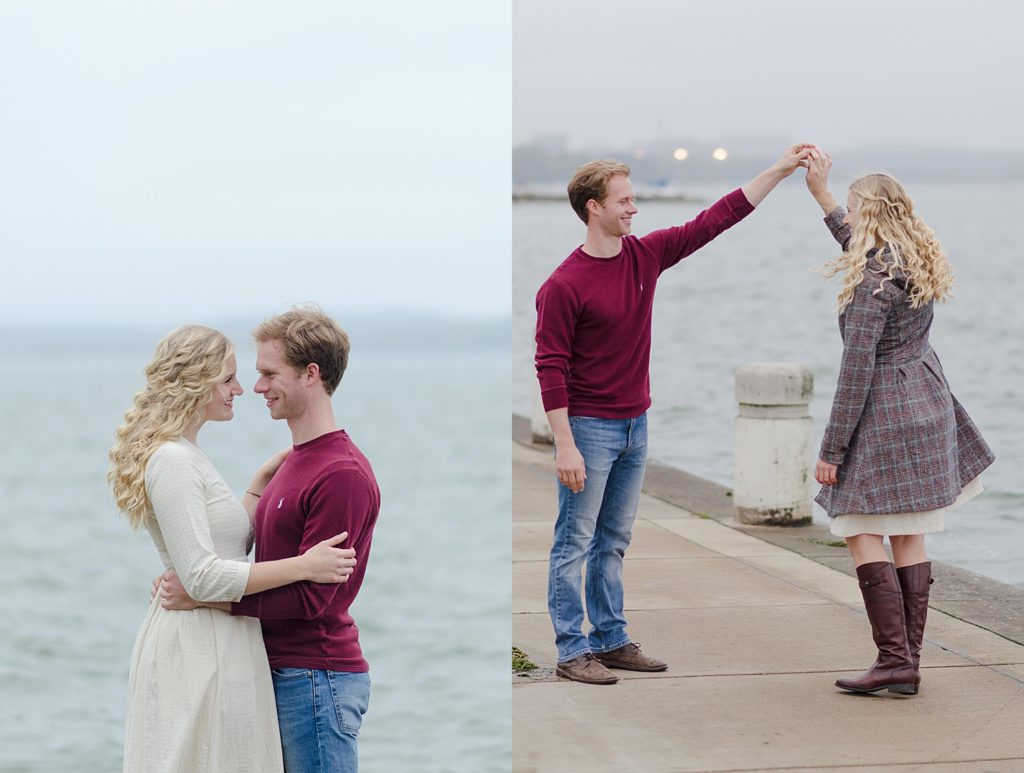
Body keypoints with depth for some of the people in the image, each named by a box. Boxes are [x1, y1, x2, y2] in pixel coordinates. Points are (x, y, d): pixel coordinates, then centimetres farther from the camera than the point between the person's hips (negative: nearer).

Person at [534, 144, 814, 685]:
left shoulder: (646, 255, 4)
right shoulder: (563, 286, -15)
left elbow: (717, 218, 7)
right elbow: (551, 369, -15)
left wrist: (780, 170, 5)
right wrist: (564, 445, -18)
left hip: (634, 426, 7)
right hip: (588, 429, -7)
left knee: (613, 543, 13)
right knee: (575, 543, -1)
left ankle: (611, 641, 20)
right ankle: (572, 650, 3)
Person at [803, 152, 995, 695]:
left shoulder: (872, 283, -18)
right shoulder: (918, 263, 8)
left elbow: (857, 370, -19)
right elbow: (863, 248, 33)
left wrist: (831, 449, -15)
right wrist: (821, 196, 35)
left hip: (884, 416, -9)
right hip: (927, 409, 9)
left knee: (861, 533, -6)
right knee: (909, 538, 10)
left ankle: (894, 659, -12)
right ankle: (908, 661, 13)